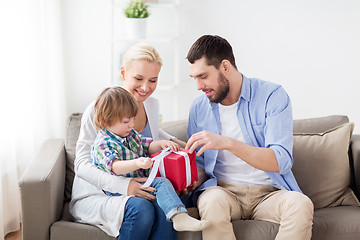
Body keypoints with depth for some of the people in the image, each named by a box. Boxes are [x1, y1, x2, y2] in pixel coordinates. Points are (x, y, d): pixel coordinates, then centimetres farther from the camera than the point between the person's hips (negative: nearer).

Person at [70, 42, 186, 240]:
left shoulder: (152, 105, 6)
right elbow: (82, 165, -16)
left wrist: (174, 142, 12)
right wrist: (123, 185, -30)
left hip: (137, 191, 4)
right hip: (95, 196, -4)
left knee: (164, 211, -31)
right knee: (140, 208, -36)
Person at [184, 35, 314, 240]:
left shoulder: (272, 96, -5)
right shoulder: (199, 107, 8)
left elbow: (282, 161, -16)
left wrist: (228, 143, -27)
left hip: (269, 193, -1)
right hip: (223, 190, 2)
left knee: (301, 204, -33)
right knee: (213, 200, -34)